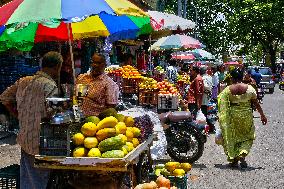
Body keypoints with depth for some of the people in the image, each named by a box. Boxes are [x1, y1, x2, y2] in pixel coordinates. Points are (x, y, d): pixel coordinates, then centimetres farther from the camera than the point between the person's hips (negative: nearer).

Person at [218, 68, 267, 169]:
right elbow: (256, 103, 0)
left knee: (232, 137, 14)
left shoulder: (228, 89, -6)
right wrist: (262, 115, 9)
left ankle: (234, 160, 18)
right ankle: (242, 154, -7)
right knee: (247, 137, 15)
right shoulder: (249, 88, -5)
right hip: (246, 115, 0)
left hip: (233, 115, 0)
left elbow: (222, 105, -4)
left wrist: (221, 117, 6)